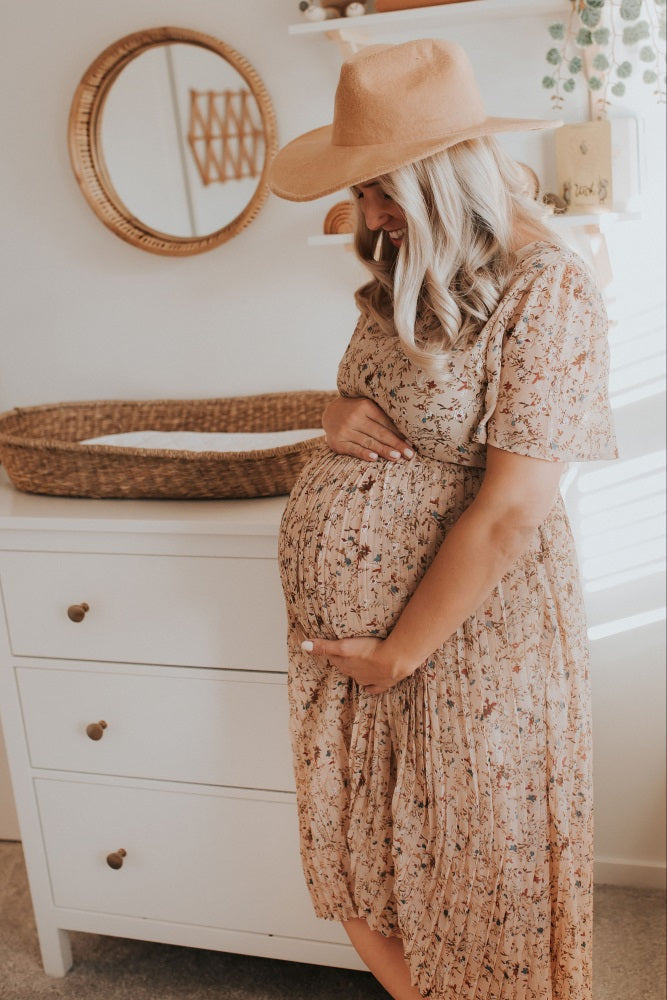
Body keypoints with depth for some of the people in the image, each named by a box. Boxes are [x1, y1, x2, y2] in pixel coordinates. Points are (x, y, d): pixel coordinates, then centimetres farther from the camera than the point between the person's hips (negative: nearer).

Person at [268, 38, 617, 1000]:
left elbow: (509, 516, -21)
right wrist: (340, 415, -4)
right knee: (357, 859, 19)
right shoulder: (406, 279, 8)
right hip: (342, 631, 8)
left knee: (472, 875, 12)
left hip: (465, 634, -7)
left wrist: (398, 655, -13)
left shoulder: (547, 293, -17)